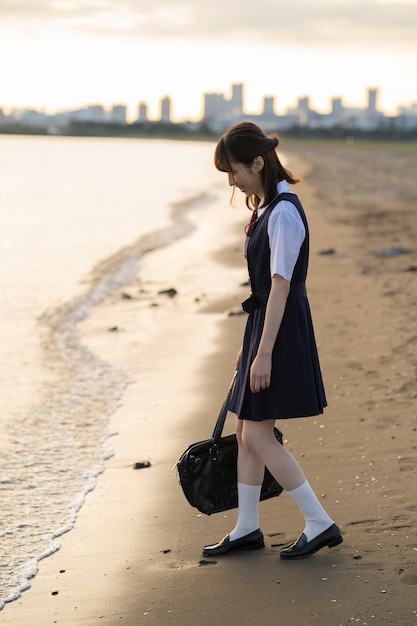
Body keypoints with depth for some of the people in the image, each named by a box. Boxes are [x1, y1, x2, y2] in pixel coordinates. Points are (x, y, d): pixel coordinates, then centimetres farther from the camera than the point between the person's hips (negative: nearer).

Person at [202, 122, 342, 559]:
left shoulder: (284, 213, -19)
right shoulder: (266, 208, 12)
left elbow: (280, 287, -21)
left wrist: (264, 353, -22)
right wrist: (249, 346, 19)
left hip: (282, 331, -10)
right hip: (263, 326, 10)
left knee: (258, 437, -7)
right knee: (246, 433, 13)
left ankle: (320, 524, 0)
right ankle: (247, 529, 22)